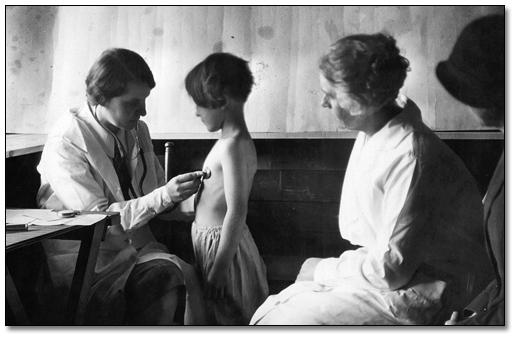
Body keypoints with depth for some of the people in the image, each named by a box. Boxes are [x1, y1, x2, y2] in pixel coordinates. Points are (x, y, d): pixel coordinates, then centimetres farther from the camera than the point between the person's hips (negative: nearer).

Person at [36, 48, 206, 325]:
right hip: (84, 258, -6)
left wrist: (181, 194, -6)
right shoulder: (65, 143, -15)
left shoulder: (137, 129, 5)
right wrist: (163, 196, -28)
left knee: (185, 276, -22)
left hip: (136, 245, 6)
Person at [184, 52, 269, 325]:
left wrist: (219, 267, -22)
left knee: (226, 318, 4)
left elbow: (236, 211, -25)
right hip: (209, 241, 10)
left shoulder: (233, 146, -21)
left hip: (222, 244, -10)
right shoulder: (230, 141, 9)